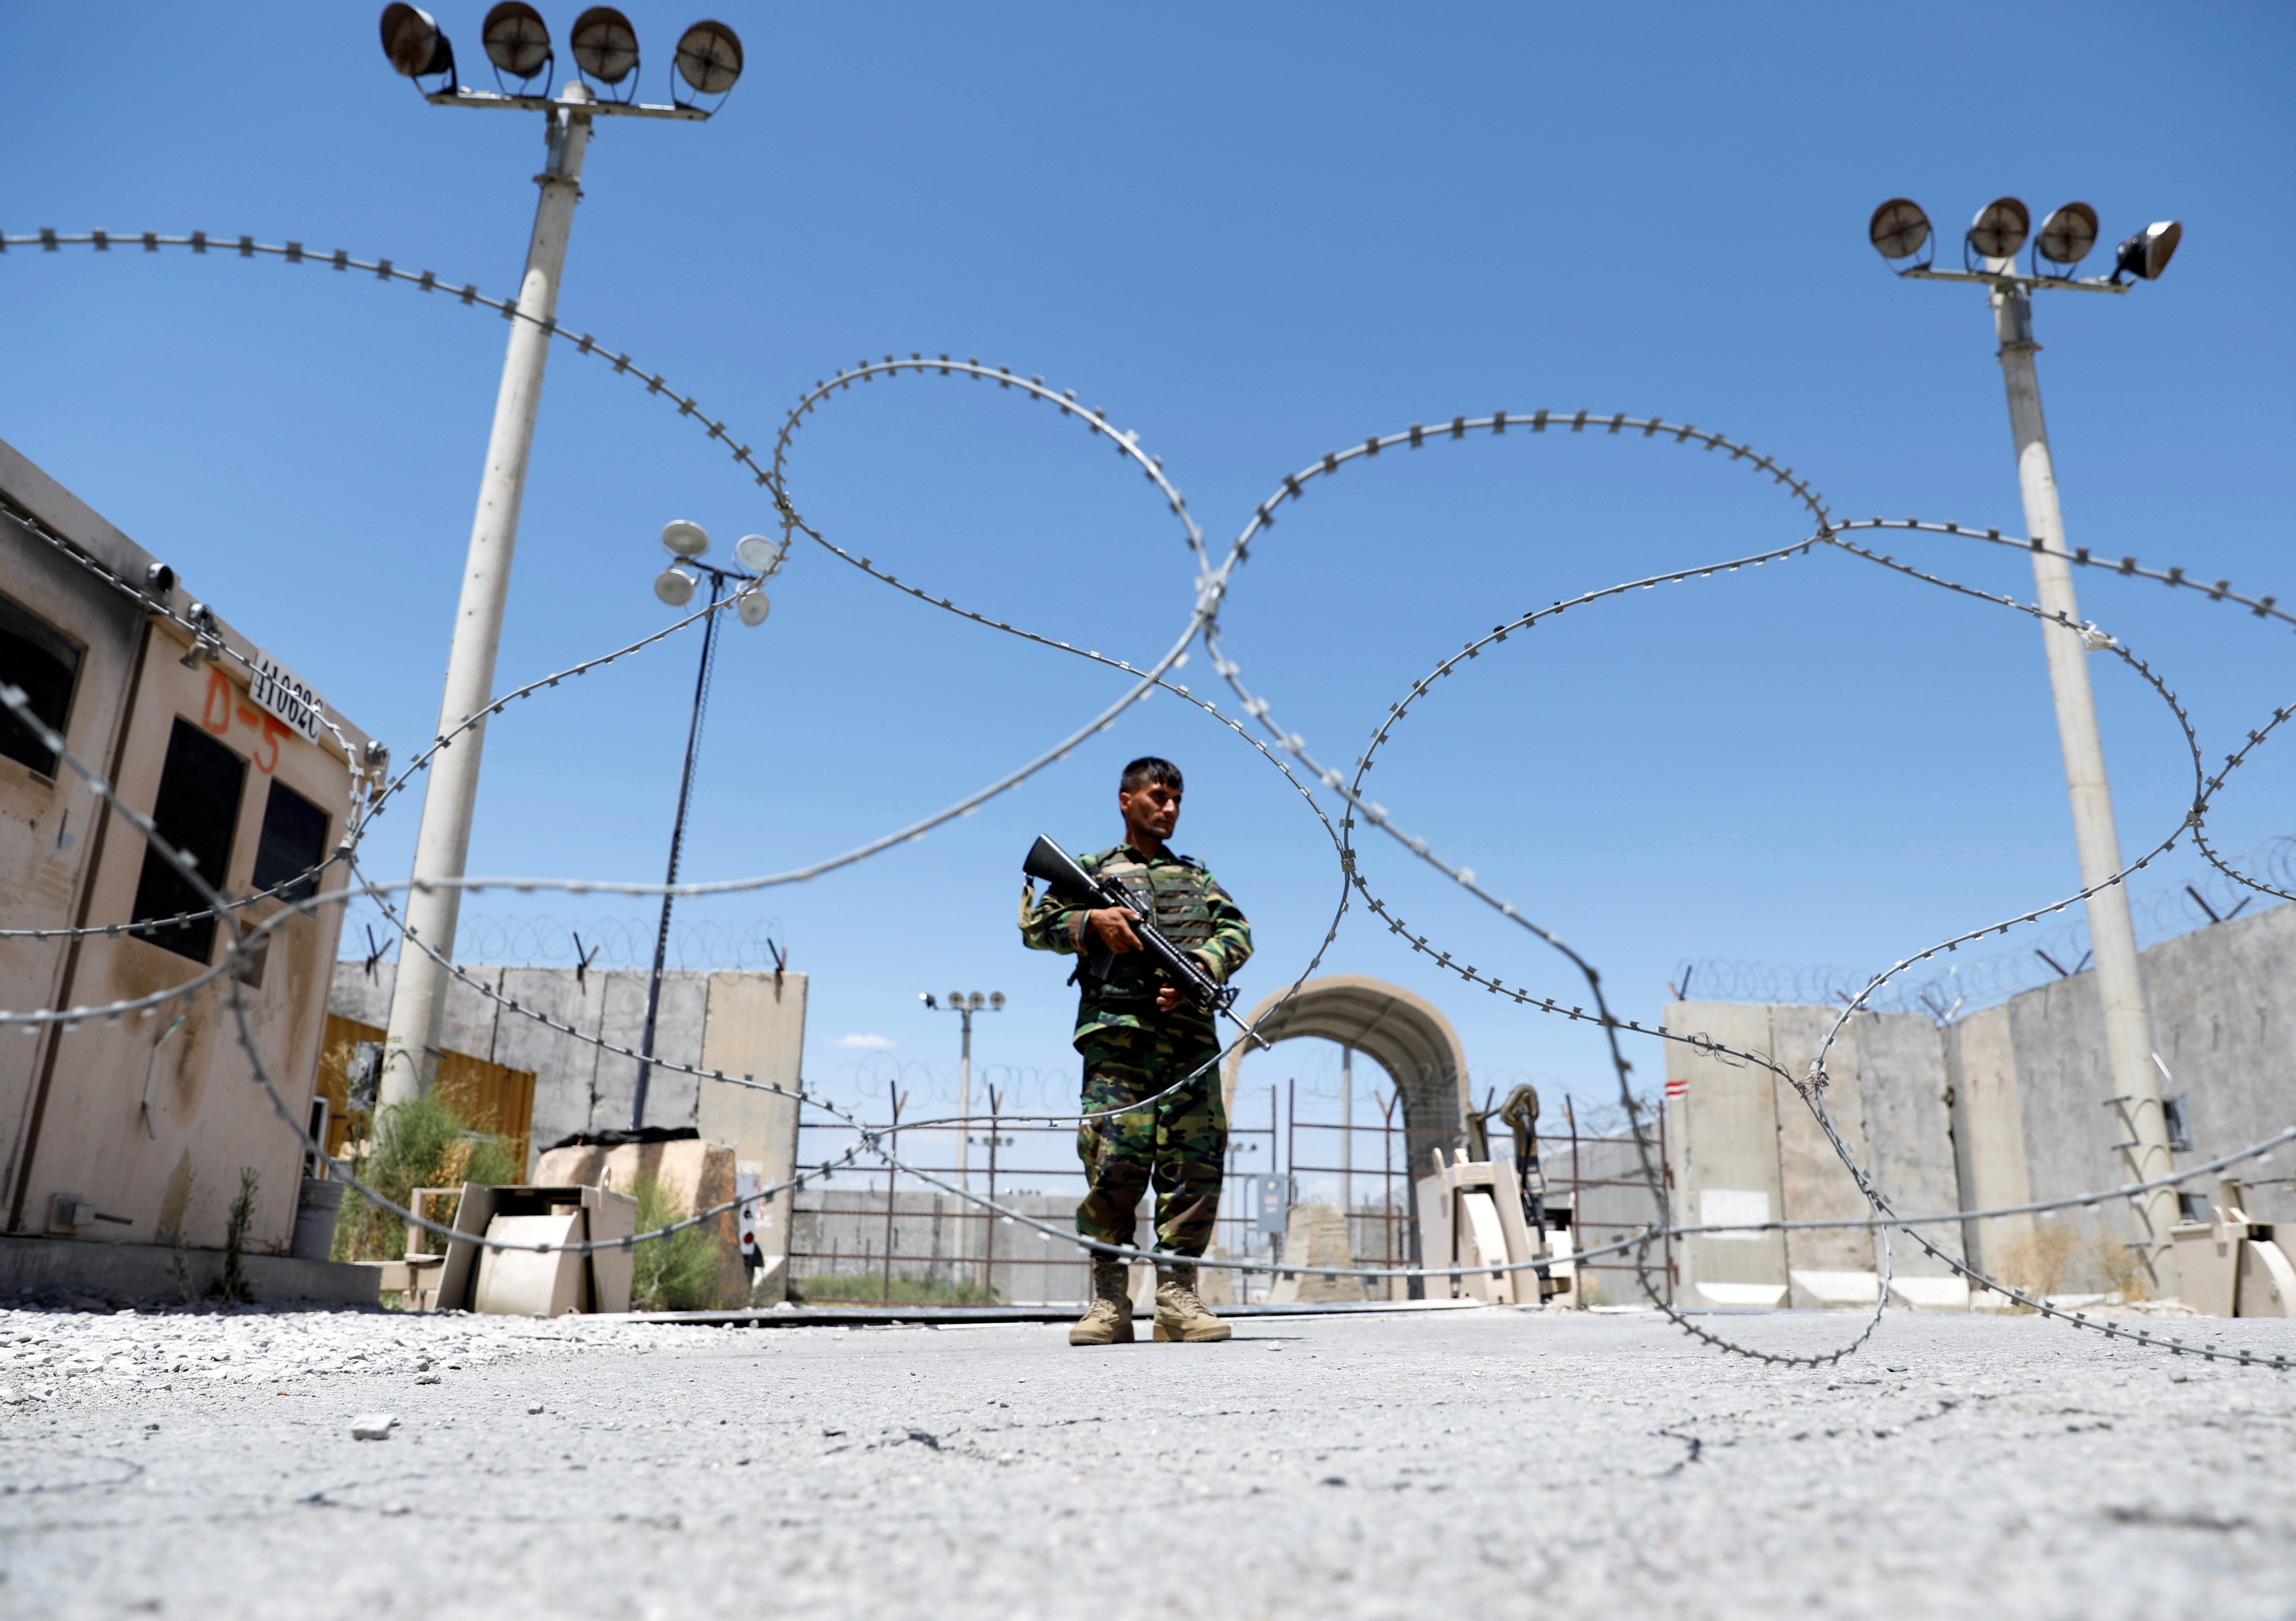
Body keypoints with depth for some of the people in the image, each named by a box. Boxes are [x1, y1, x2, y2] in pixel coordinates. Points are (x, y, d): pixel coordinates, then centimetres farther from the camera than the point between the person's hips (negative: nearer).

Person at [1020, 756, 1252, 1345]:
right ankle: (1109, 1304, -2)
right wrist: (1092, 922, -7)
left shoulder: (1196, 875, 26)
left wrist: (1198, 969, -6)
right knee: (1115, 1162, -10)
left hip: (1190, 1032, 3)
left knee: (1195, 1162, -4)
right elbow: (1035, 925, 10)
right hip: (1118, 1033, -3)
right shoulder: (1093, 870, 18)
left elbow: (1237, 933, 13)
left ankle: (1177, 1296, 1)